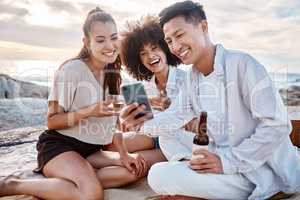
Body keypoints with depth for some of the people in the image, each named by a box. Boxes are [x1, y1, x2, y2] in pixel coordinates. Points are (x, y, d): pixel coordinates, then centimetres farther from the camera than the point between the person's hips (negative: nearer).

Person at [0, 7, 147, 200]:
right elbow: (52, 121, -11)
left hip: (90, 150, 7)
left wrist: (124, 154, -4)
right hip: (58, 145, -6)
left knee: (134, 170, -15)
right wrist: (89, 111, -26)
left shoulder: (112, 73, 5)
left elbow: (112, 120, 7)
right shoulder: (72, 70, -15)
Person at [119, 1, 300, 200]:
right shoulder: (193, 75, 5)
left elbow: (278, 126, -20)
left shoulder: (242, 64, -19)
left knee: (159, 176, -18)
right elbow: (180, 114, 7)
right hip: (222, 154, 8)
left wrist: (228, 161, -22)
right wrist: (145, 123, -12)